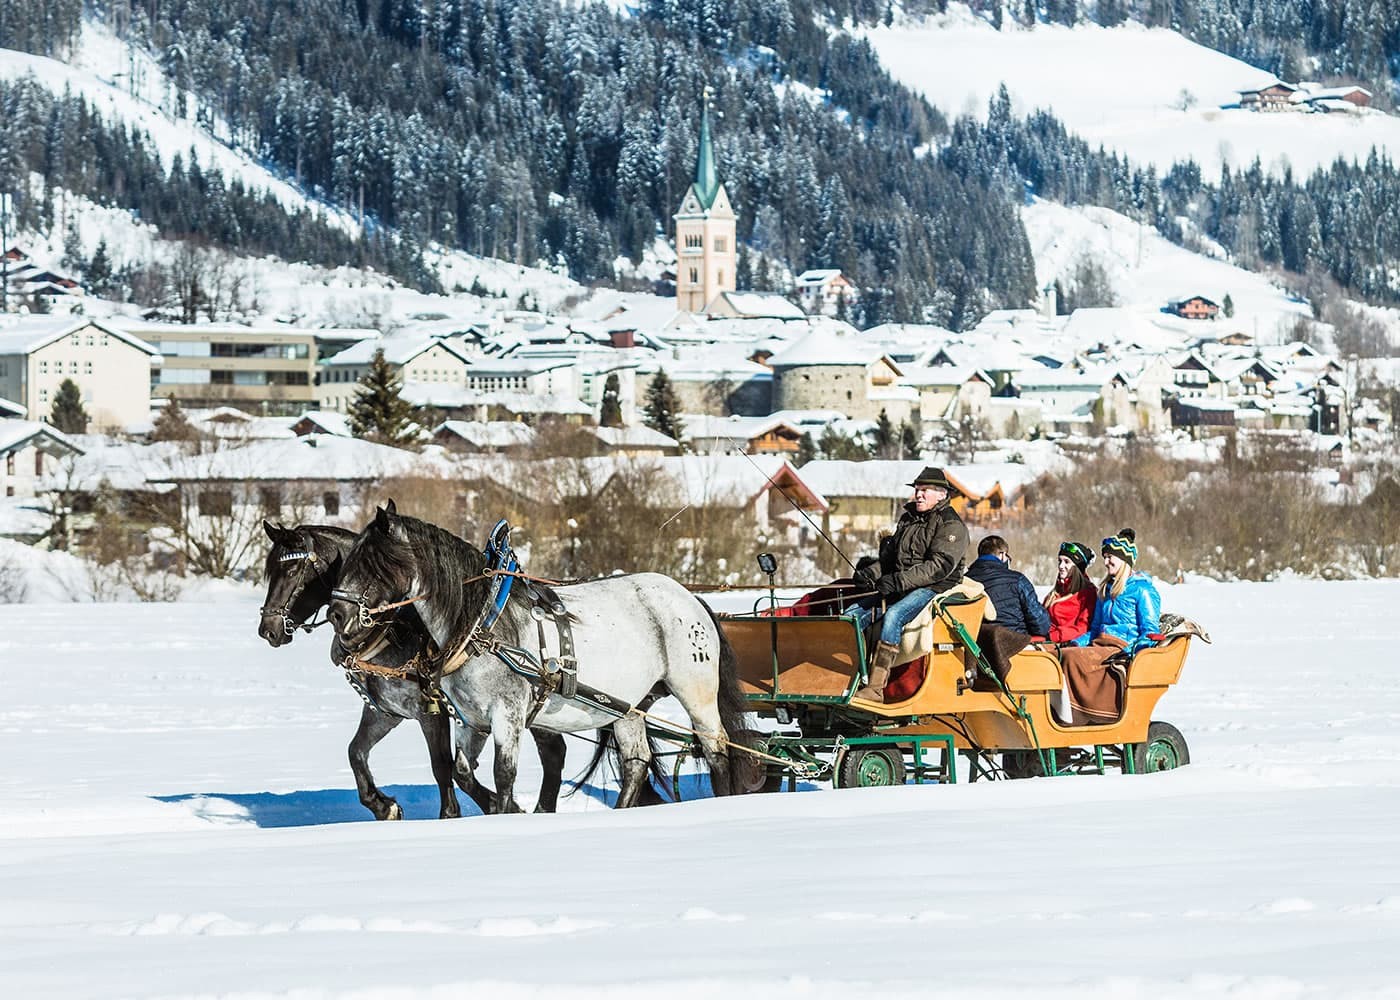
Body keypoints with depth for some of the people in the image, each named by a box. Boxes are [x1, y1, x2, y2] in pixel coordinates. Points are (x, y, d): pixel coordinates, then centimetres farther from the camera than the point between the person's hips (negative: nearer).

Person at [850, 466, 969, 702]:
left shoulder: (952, 526, -6)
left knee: (893, 615, -34)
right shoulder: (908, 520, 20)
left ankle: (876, 688, -39)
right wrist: (872, 572, 0)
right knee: (854, 613, -9)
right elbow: (890, 557, 23)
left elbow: (940, 566, -18)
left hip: (935, 589, -8)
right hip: (900, 589, 8)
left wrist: (899, 581, -25)